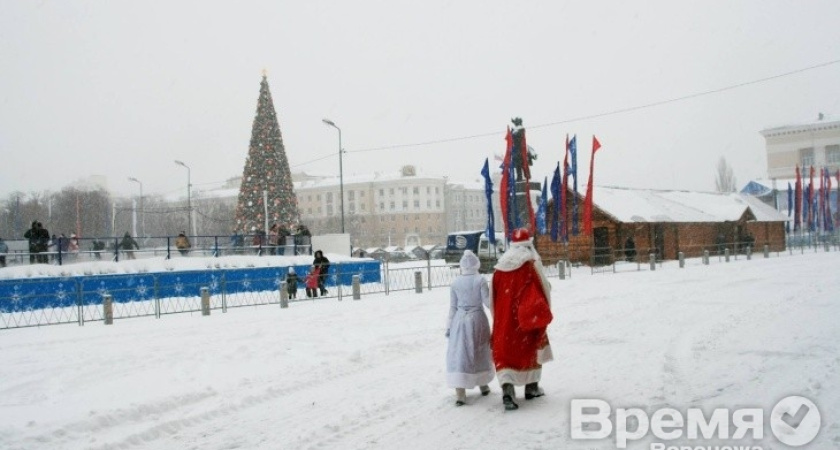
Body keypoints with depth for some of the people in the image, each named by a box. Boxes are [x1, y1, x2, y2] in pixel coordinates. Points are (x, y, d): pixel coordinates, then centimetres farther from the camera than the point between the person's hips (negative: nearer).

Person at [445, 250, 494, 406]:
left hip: (460, 320, 1)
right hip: (477, 319, -1)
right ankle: (483, 385, 34)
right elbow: (487, 301, -10)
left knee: (459, 353, -1)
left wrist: (449, 326, 9)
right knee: (480, 352, 18)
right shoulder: (480, 280, -7)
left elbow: (453, 307, 3)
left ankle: (460, 393, -11)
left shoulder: (455, 283, 0)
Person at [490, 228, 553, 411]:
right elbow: (543, 288, -8)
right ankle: (531, 387, 26)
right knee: (532, 347, 17)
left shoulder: (500, 265, 4)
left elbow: (494, 296, 10)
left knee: (505, 350, 1)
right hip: (527, 316, -2)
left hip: (504, 318, 2)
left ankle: (507, 389, -18)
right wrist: (544, 313, 4)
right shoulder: (531, 264, -8)